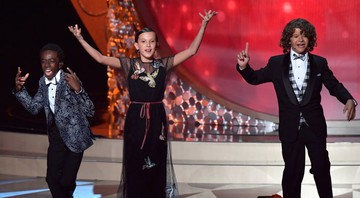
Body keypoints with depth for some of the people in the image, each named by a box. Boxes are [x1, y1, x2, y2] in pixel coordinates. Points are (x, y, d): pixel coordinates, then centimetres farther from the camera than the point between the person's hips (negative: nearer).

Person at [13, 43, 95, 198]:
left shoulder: (69, 80, -20)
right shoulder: (43, 82, -1)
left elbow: (90, 111, -23)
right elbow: (33, 108, 9)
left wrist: (78, 89, -40)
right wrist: (19, 89, -5)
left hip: (74, 135, -6)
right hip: (56, 135, 6)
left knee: (66, 181, -6)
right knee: (52, 178, 10)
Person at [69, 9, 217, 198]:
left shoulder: (163, 64, 5)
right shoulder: (129, 64, 2)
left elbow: (191, 50, 3)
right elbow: (101, 58, -4)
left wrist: (203, 25, -3)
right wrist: (80, 39, -10)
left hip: (157, 118, 1)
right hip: (136, 118, -1)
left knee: (156, 167, 6)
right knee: (135, 167, 3)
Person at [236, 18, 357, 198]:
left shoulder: (320, 63, 2)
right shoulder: (276, 63, 1)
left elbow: (334, 86, 5)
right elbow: (255, 78, 9)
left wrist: (349, 100, -13)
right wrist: (243, 67, -11)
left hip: (314, 124, 1)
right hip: (290, 126, 0)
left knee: (321, 166, 9)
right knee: (293, 169, 9)